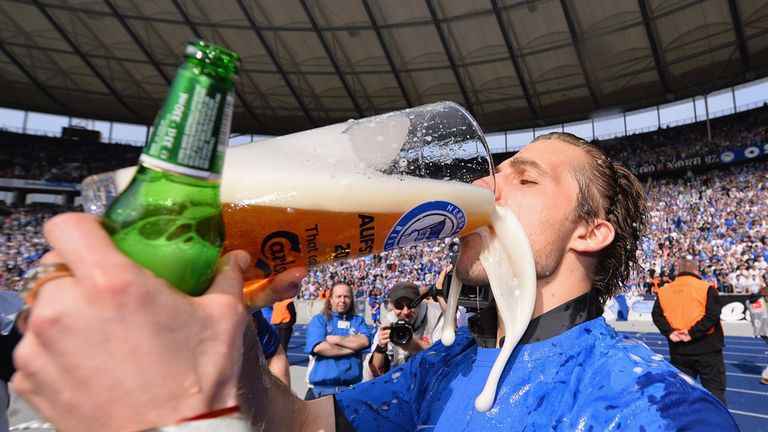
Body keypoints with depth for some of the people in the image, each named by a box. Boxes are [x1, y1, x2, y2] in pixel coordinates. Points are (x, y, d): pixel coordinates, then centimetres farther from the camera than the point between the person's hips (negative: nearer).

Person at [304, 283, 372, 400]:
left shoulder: (358, 320, 9)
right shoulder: (319, 320, 1)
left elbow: (364, 341, -10)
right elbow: (318, 347, -15)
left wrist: (335, 339, -11)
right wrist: (351, 348, -8)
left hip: (351, 388, 2)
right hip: (321, 387, -2)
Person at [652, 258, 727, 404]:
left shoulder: (664, 290, 5)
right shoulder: (706, 287, -7)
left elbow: (657, 314, -2)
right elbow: (712, 314, -18)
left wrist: (669, 332, -9)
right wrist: (693, 332, -17)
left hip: (678, 350, 3)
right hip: (706, 348, -3)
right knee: (715, 390, 10)